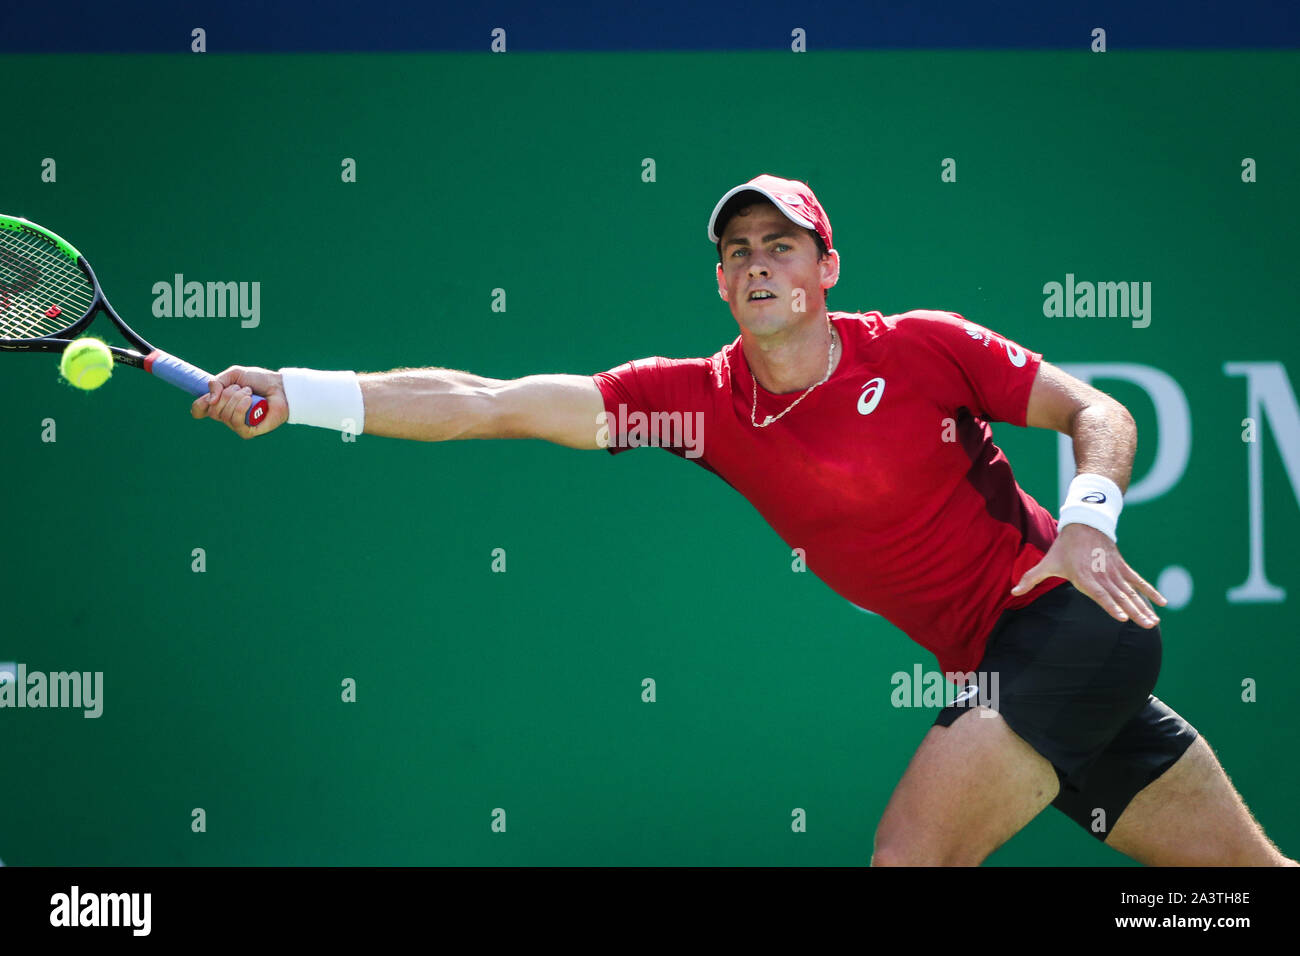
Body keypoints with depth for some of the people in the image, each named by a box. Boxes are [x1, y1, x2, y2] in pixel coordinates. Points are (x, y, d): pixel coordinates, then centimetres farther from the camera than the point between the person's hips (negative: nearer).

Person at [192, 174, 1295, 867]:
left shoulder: (924, 346, -7)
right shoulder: (703, 399, 1)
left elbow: (1101, 413, -1)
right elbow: (491, 403, -5)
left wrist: (1088, 518, -21)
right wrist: (295, 392, -13)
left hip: (1072, 613, -4)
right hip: (997, 663, 4)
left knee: (909, 853, -21)